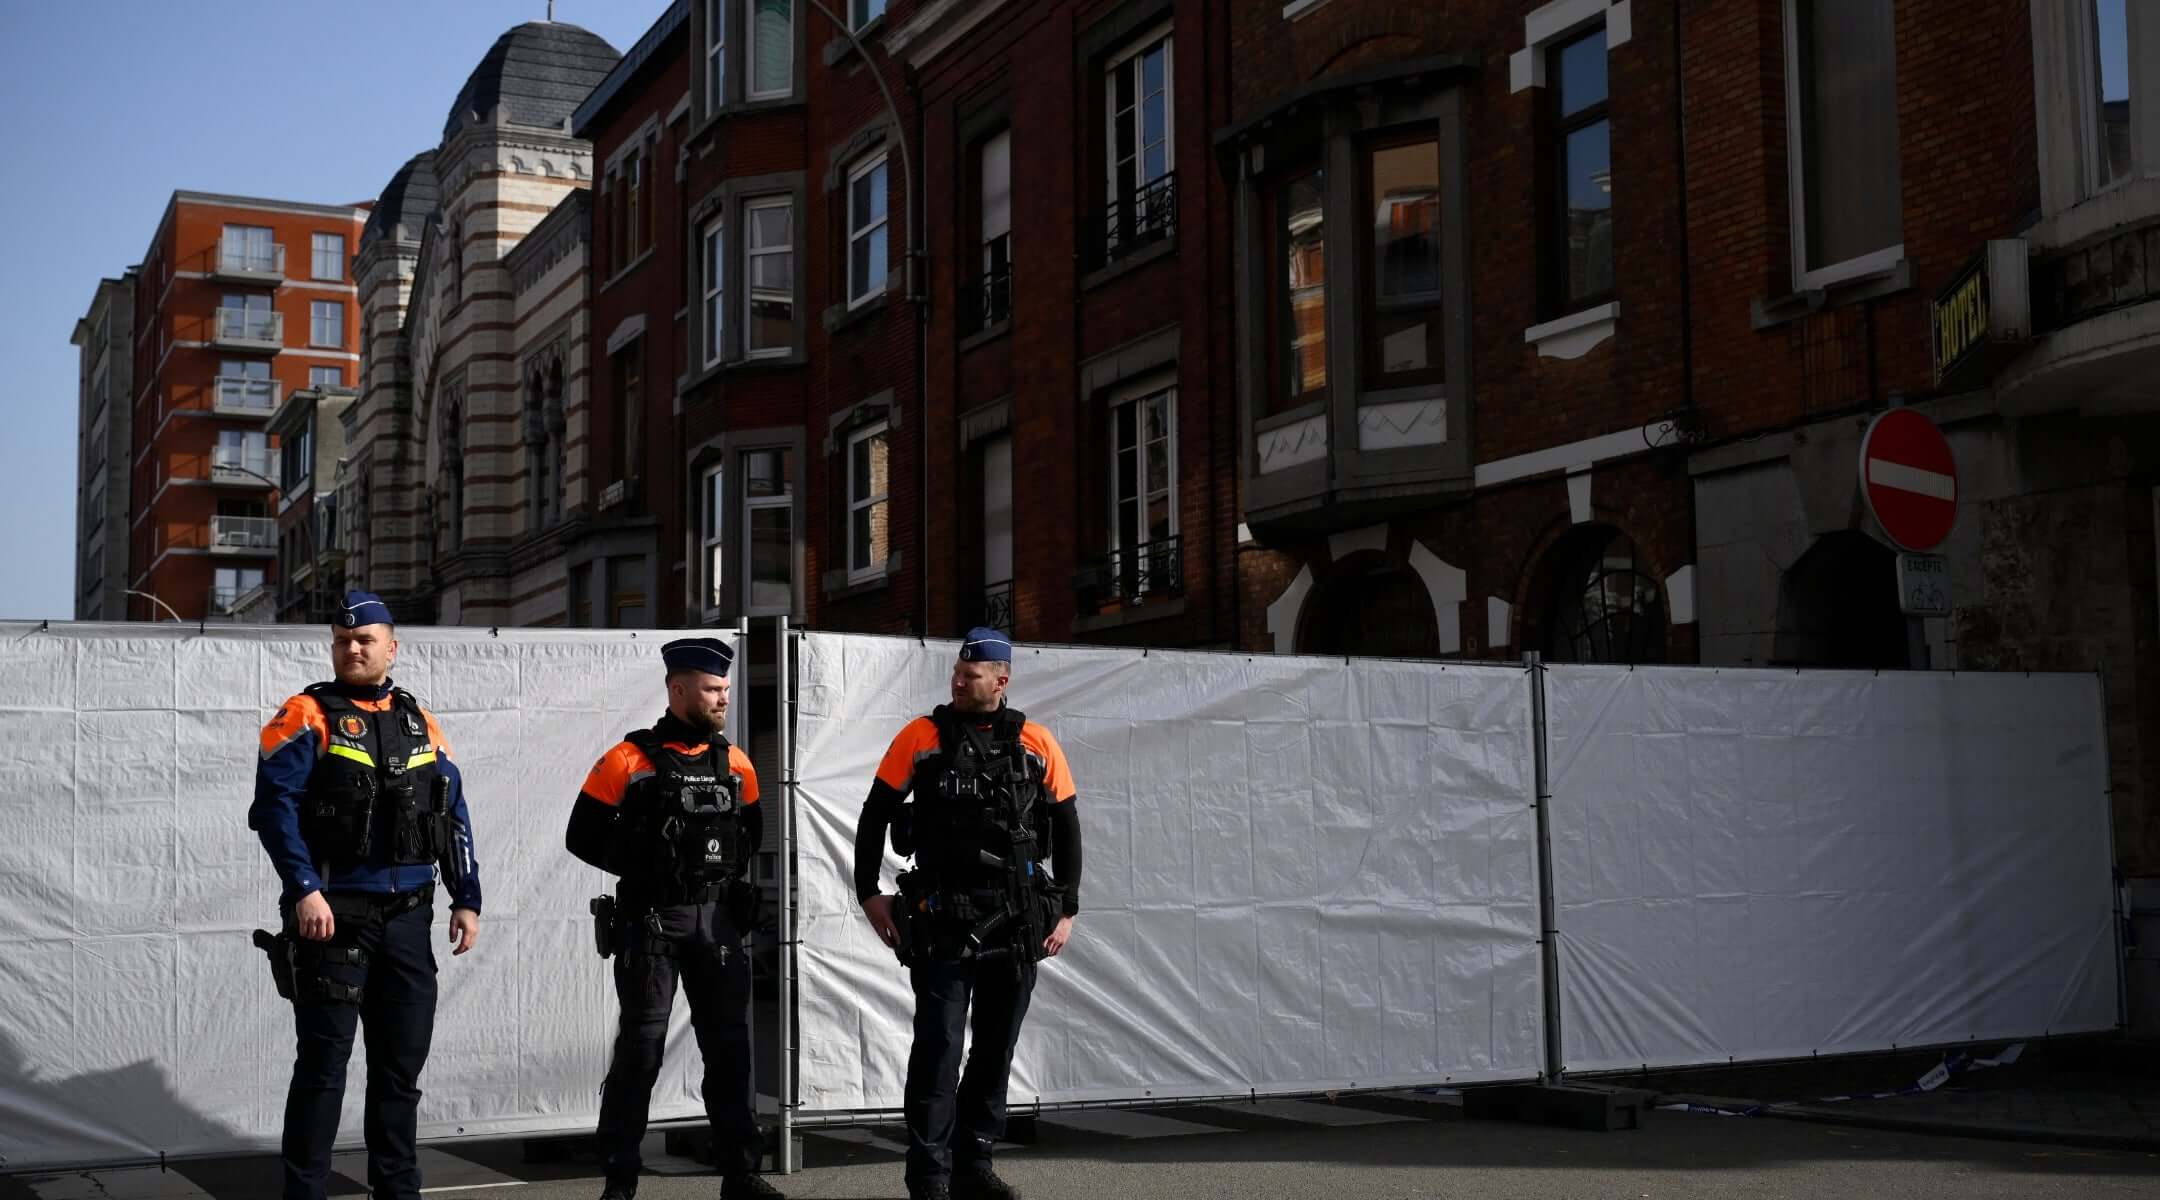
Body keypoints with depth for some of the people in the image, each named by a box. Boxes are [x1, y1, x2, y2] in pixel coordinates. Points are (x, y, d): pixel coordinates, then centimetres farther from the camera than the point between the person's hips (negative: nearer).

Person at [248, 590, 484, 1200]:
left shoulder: (421, 724, 13)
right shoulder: (307, 716, -4)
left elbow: (454, 817, 15)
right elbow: (274, 805, -14)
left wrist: (465, 899, 8)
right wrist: (304, 891, -23)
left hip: (409, 919, 5)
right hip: (334, 916, -5)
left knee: (401, 1064, 11)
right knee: (323, 1065, -2)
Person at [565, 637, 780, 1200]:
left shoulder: (735, 762, 7)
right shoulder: (629, 760, -7)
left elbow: (751, 830, 21)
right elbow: (583, 836, -3)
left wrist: (727, 870, 4)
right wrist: (646, 869, -6)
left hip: (718, 917, 5)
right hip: (649, 920, -4)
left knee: (729, 1043, 7)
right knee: (641, 1045, -2)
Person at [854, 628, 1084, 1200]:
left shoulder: (1037, 745, 3)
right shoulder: (921, 737, -1)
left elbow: (1065, 829, 9)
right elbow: (875, 815, 4)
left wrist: (1066, 910, 5)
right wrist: (868, 892, -2)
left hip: (1018, 918, 3)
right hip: (942, 915, -3)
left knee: (996, 1047, 9)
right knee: (938, 1045, -5)